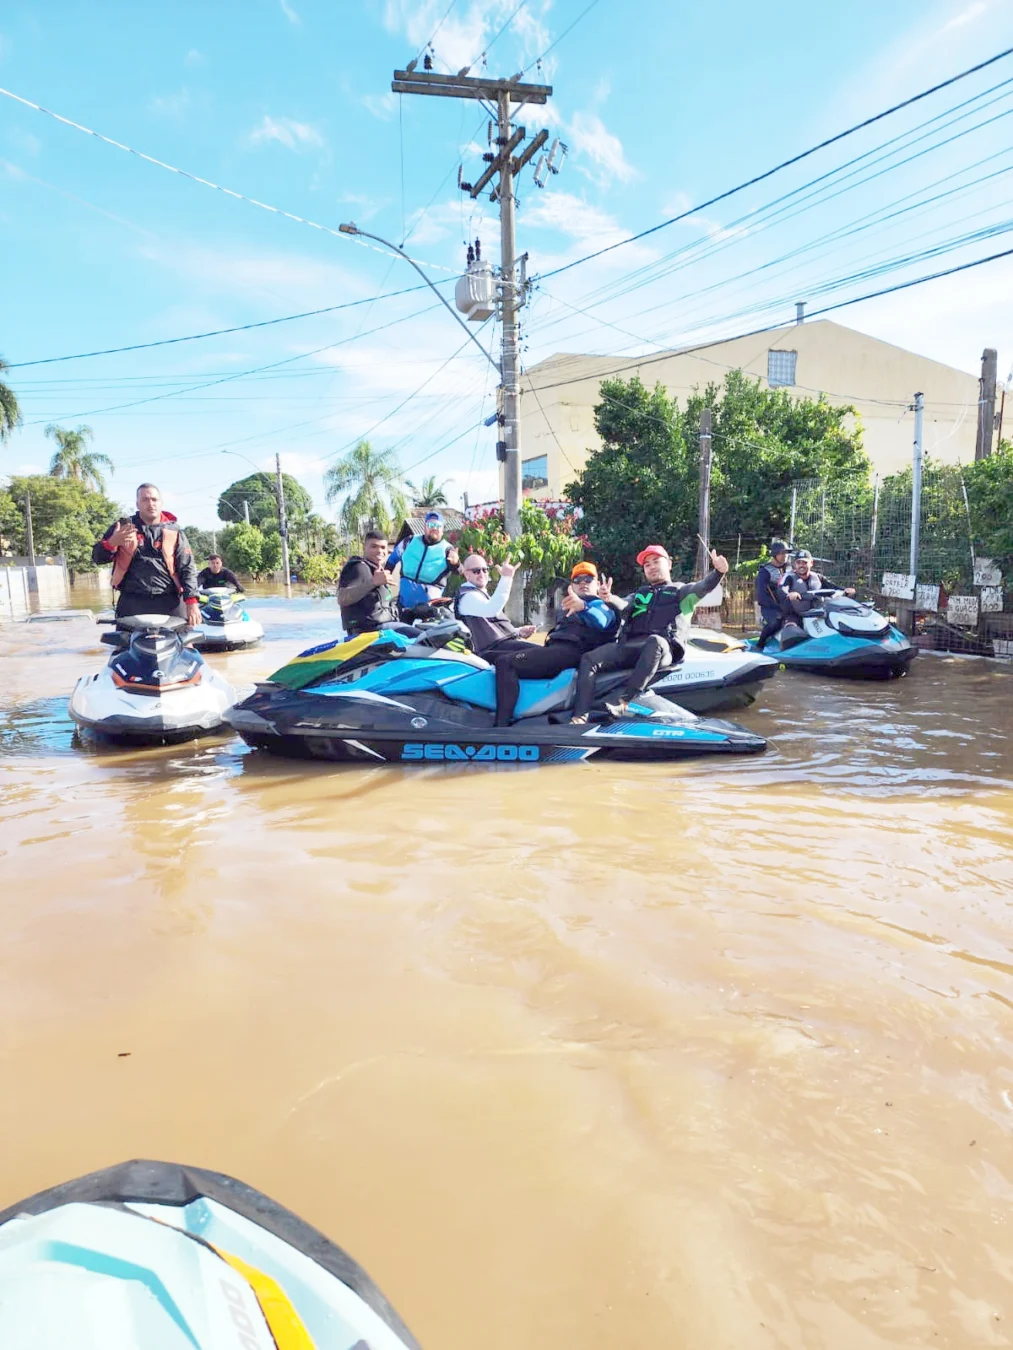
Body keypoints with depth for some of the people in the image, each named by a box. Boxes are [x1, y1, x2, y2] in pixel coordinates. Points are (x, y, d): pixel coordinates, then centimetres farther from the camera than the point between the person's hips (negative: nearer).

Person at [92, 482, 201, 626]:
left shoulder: (173, 531, 8)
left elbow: (187, 568, 3)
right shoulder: (123, 526, 10)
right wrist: (112, 542, -13)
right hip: (132, 602, 0)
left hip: (169, 602, 0)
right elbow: (97, 558, 10)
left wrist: (192, 602, -10)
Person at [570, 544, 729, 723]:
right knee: (589, 659, -18)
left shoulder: (680, 591, 22)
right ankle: (579, 718, -32)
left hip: (661, 648, -4)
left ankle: (624, 704, -47)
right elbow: (624, 606, 10)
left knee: (654, 641, -40)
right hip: (629, 645, 4)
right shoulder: (638, 594, 32)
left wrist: (718, 572, -22)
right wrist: (610, 599, -15)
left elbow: (703, 587, 1)